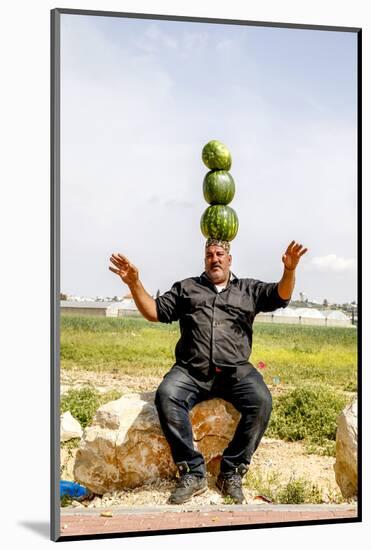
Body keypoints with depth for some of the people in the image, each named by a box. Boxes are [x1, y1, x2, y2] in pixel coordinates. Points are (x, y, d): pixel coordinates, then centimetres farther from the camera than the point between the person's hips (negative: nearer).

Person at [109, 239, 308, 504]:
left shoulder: (249, 289, 21)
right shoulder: (186, 288, 23)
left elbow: (281, 296, 7)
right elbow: (154, 311, 17)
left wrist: (289, 269, -13)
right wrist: (134, 283, 1)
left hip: (236, 370, 0)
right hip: (191, 370, 0)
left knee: (261, 400, -30)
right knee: (166, 396, -32)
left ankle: (232, 472, -17)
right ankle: (193, 473, -26)